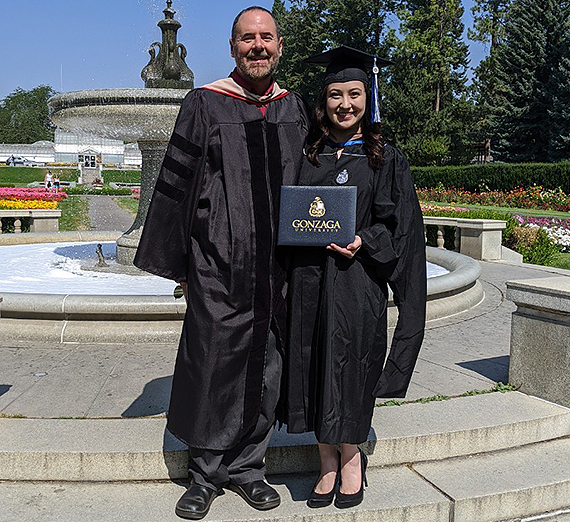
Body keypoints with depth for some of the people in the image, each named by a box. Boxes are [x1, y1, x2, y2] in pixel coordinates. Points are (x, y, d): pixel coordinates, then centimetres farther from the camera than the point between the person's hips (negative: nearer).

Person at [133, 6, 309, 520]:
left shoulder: (294, 110, 11)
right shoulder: (205, 105, 0)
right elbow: (176, 185, -1)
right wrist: (177, 264, -4)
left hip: (275, 268, 4)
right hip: (217, 265, -3)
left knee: (262, 370, 10)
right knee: (211, 367, 3)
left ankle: (246, 466, 28)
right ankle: (206, 473, 22)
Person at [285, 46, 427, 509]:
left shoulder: (386, 160, 3)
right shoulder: (308, 156, 10)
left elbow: (400, 225, -1)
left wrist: (363, 241, -17)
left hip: (358, 281, -2)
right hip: (309, 280, 3)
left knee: (349, 371, 3)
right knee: (314, 370, 6)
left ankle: (351, 459, 26)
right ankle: (328, 463, 23)